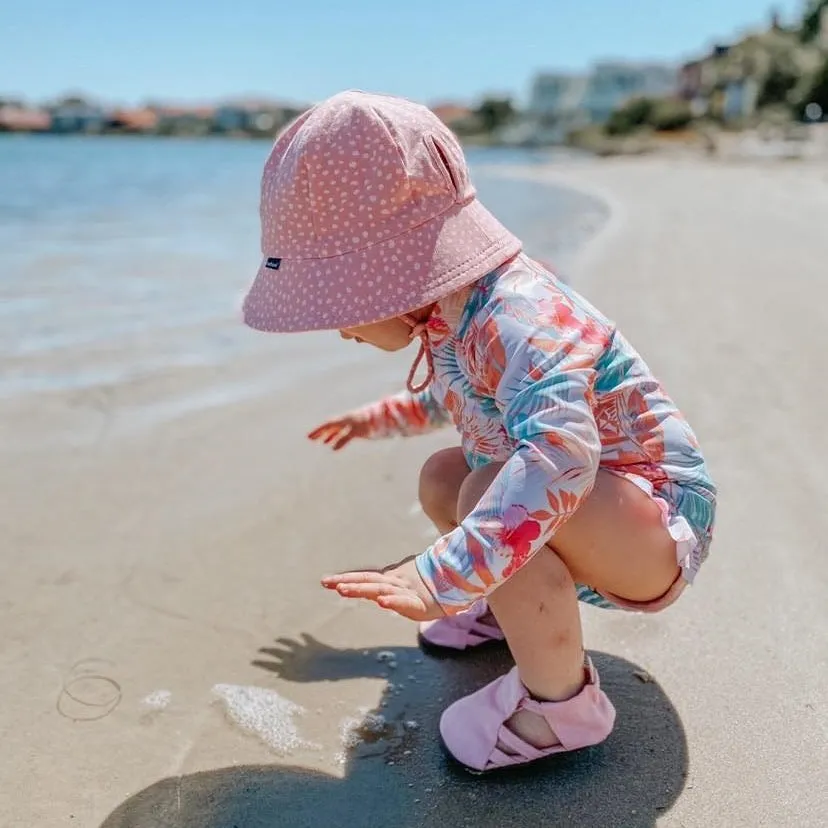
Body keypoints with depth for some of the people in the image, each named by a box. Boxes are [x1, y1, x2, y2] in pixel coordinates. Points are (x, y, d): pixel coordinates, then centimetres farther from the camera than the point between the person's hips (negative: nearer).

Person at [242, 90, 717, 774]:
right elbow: (452, 400, 22)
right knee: (441, 477, 14)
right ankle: (522, 602, 23)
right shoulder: (453, 318, -2)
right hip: (587, 514, 9)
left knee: (491, 492, -35)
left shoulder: (516, 321, -33)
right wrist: (379, 417, 32)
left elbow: (561, 452, -52)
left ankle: (560, 701, -15)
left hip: (660, 527, -9)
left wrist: (440, 578, -57)